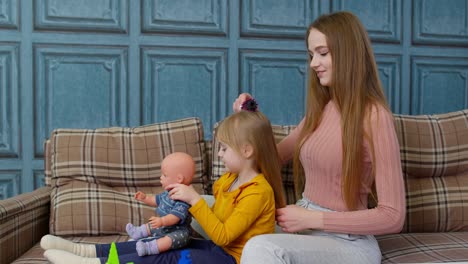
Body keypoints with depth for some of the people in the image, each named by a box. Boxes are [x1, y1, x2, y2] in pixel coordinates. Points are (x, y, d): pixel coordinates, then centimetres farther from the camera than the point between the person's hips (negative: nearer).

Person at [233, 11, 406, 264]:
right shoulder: (319, 110, 6)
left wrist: (311, 218, -18)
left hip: (347, 241, -7)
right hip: (307, 228, 7)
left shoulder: (374, 116, -14)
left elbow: (393, 216, -16)